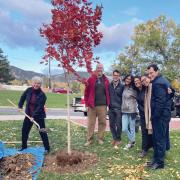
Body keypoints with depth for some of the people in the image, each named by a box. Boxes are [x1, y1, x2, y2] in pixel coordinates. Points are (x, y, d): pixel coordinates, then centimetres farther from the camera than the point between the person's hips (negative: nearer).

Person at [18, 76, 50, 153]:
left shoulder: (42, 95, -18)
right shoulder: (29, 90, -4)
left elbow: (40, 107, -22)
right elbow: (23, 97, 15)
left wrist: (34, 116, -28)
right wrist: (20, 106, 10)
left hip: (39, 116, -5)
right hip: (28, 115, 6)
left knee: (42, 132, -1)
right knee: (24, 130, 14)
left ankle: (47, 148, 12)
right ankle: (24, 146, 33)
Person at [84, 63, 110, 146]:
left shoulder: (106, 80, 9)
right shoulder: (91, 79, 2)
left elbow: (108, 93, 11)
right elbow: (86, 92, 1)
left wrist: (108, 103, 4)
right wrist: (87, 104, -4)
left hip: (102, 105, 2)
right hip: (92, 105, -2)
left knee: (102, 122, 6)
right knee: (91, 123, 3)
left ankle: (100, 138, 19)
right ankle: (89, 139, 13)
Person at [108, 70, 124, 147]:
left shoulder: (122, 86, -2)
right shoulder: (109, 85, 6)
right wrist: (108, 104, 8)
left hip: (118, 108, -3)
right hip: (111, 108, 3)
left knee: (118, 125, 0)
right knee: (111, 124, 9)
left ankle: (118, 139, 16)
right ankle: (114, 138, 24)